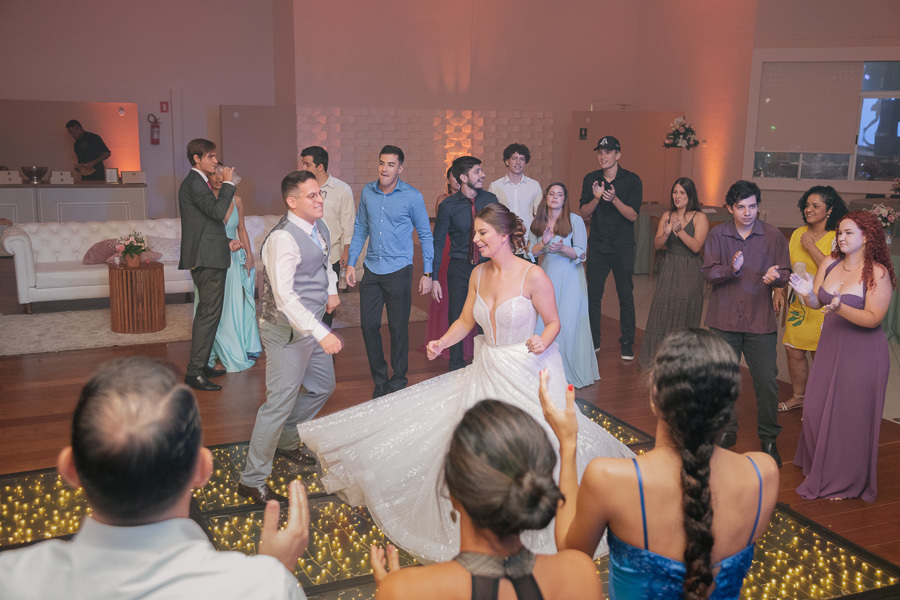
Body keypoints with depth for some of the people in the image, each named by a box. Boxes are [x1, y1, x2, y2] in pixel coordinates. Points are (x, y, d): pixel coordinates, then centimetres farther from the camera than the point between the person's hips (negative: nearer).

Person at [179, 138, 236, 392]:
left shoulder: (196, 182, 20)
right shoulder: (194, 183, -13)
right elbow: (218, 211, -25)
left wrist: (226, 242, 23)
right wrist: (227, 183, -15)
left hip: (206, 258, 11)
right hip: (208, 259, -11)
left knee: (206, 312, 16)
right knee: (209, 313, -10)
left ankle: (201, 365, 25)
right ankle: (195, 372, -8)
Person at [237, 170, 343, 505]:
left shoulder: (319, 227, 5)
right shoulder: (283, 239, -25)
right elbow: (284, 296, -33)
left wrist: (332, 288, 7)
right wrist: (321, 334, -38)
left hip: (313, 325, 9)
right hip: (288, 330, -9)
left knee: (322, 387, 22)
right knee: (280, 403, -4)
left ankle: (286, 442, 44)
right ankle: (252, 480, 9)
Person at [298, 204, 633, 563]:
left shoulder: (533, 276, -15)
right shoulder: (479, 274, 3)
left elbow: (553, 322, -7)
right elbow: (466, 321, 11)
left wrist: (543, 341, -28)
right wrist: (441, 343, -5)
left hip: (528, 373, -5)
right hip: (487, 371, 6)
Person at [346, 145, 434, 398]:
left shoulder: (412, 197, -6)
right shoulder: (368, 192, 5)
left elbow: (425, 235, 0)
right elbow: (360, 229, 13)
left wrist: (427, 273, -3)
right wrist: (351, 263, 8)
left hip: (398, 270, -4)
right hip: (371, 269, 4)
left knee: (398, 328, 3)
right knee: (368, 325, 4)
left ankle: (398, 382, 18)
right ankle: (379, 379, 21)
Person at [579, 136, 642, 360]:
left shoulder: (632, 180, -4)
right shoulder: (591, 179, 5)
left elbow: (633, 215, -10)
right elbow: (584, 213, 1)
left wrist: (614, 199, -25)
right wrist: (596, 198, -18)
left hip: (622, 248, -2)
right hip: (597, 247, 2)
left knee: (626, 296, 3)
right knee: (593, 295, 6)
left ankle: (627, 342, 14)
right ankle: (593, 340, 19)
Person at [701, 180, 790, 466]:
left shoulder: (773, 236, 1)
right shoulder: (717, 234, 2)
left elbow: (784, 274, 2)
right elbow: (708, 273, -4)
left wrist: (776, 277, -21)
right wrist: (732, 269, -23)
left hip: (760, 322, -1)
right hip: (724, 319, 1)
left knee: (767, 382, -1)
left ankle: (768, 439, 17)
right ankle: (727, 430, 29)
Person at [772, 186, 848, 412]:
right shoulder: (798, 233, 7)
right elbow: (787, 266, 16)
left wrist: (810, 246, -19)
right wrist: (779, 290, 5)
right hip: (797, 304, 6)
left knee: (820, 356, 3)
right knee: (794, 352, 12)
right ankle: (798, 396, 32)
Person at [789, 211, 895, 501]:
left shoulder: (877, 273, -15)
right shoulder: (829, 263, 0)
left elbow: (873, 318, -18)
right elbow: (816, 303, 4)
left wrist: (840, 308, -32)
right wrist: (808, 293, -18)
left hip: (862, 353, -5)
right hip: (830, 346, 6)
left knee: (851, 416, 5)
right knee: (817, 410, 12)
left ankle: (848, 481, 24)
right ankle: (821, 469, 35)